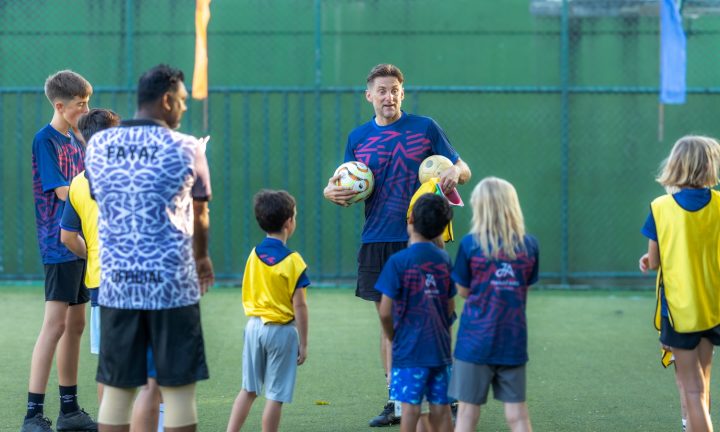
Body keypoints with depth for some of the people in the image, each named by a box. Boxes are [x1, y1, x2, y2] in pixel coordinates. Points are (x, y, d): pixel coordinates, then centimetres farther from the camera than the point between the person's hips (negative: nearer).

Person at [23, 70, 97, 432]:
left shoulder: (76, 139, 15)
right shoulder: (45, 139, -9)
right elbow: (63, 191, -16)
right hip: (59, 243, -9)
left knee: (75, 324, 11)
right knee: (55, 324, -11)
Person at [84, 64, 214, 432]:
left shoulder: (98, 145, 7)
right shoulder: (186, 149, -3)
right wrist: (202, 258, 32)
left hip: (116, 284, 4)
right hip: (172, 284, -3)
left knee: (116, 390, 8)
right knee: (178, 390, 2)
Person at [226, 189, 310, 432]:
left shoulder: (254, 255, 2)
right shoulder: (292, 261, -14)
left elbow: (247, 295, 10)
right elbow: (299, 306, -14)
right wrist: (303, 343, -7)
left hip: (254, 326, 5)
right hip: (282, 330, -5)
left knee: (248, 389, 15)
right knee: (275, 396, 2)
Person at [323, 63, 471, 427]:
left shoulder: (425, 128, 2)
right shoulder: (358, 137, 9)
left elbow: (464, 170, 6)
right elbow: (351, 189, 15)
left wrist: (455, 171, -17)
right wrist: (332, 192, -7)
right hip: (377, 242, 3)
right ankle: (395, 403, 15)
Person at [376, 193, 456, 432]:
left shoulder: (399, 261, -12)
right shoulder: (444, 259, 4)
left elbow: (385, 312, -12)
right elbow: (451, 308, 10)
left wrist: (393, 337, 5)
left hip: (409, 349, -5)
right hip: (440, 348, 5)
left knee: (410, 407, -1)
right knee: (441, 406, 9)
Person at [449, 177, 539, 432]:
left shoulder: (470, 244, -9)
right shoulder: (529, 245, -1)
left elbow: (463, 291, -1)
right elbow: (526, 288, 8)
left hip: (476, 340, -2)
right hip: (514, 340, 3)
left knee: (467, 411, 5)